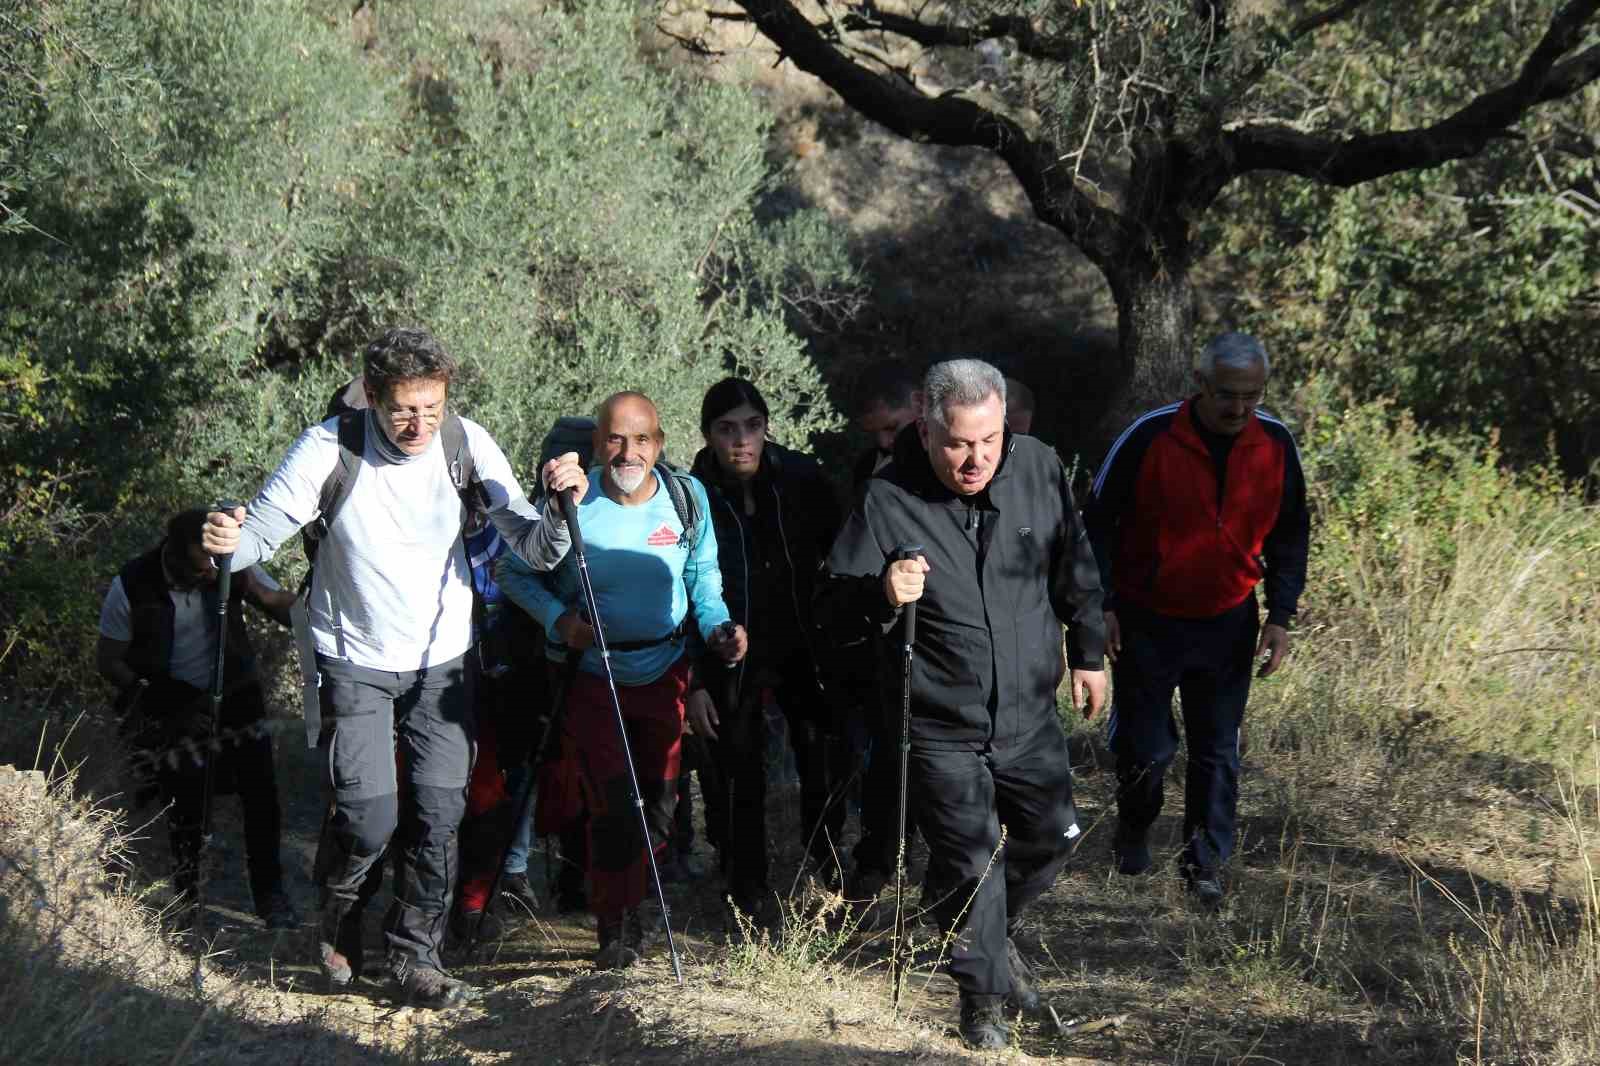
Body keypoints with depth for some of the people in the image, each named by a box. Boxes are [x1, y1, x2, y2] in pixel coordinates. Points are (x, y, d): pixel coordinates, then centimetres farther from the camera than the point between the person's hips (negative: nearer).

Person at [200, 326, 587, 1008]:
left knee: (437, 815, 0)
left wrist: (558, 511, -32)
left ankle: (415, 958, 17)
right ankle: (339, 917, 24)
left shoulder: (465, 444, -12)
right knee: (368, 817, -9)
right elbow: (265, 525, -14)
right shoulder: (331, 448, -17)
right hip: (355, 662, -2)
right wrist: (230, 543, -37)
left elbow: (535, 552, -11)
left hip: (442, 662, 2)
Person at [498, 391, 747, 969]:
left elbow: (704, 575, 10)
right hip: (592, 677, -3)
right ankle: (615, 927, 8)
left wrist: (718, 627, -7)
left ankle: (625, 905, 33)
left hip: (667, 676, 3)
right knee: (615, 807, -10)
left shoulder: (688, 496, -6)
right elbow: (515, 572, -3)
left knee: (660, 803, 10)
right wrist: (557, 617, -19)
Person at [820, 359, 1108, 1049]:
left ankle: (997, 933, 45)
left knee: (1052, 836, 17)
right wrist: (881, 594, -35)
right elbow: (834, 607, -14)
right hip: (942, 728, -4)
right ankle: (983, 989, 23)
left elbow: (1074, 571, 9)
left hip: (1029, 715, 4)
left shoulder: (1038, 468, -7)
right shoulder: (888, 501, -18)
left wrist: (1088, 654, 14)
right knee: (969, 863, 0)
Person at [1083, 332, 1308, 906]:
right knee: (1145, 746, 4)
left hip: (1227, 625, 2)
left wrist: (1280, 617, -1)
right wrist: (1102, 606, -9)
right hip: (1146, 621, -2)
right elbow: (1099, 523, -7)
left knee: (1218, 752, 5)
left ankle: (1206, 860, 17)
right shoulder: (1149, 437, -17)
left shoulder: (1275, 445, -6)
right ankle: (1134, 831, 32)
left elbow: (1290, 536, 6)